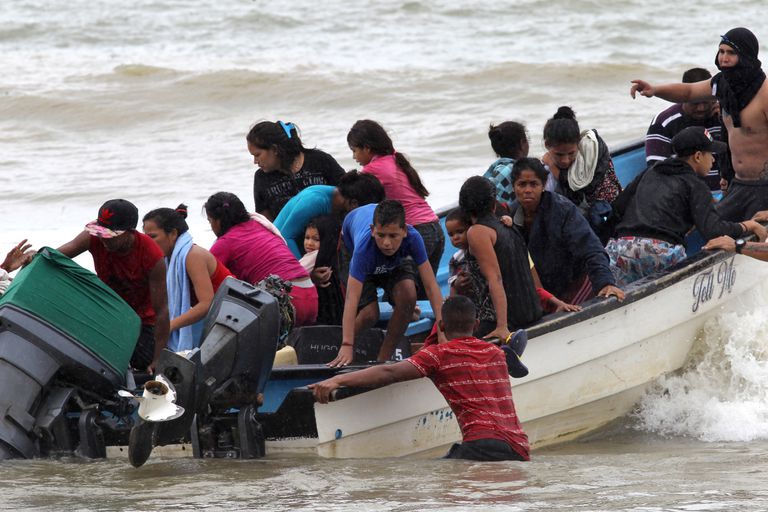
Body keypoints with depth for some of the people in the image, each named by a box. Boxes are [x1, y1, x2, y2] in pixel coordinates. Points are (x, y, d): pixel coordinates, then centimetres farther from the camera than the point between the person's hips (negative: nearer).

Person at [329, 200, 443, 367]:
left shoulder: (413, 238, -39)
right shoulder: (364, 245, -46)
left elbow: (430, 285, -36)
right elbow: (352, 298, -49)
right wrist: (347, 346, -57)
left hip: (397, 259, 2)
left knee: (407, 296, -24)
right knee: (369, 314, -20)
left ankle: (384, 358, -7)